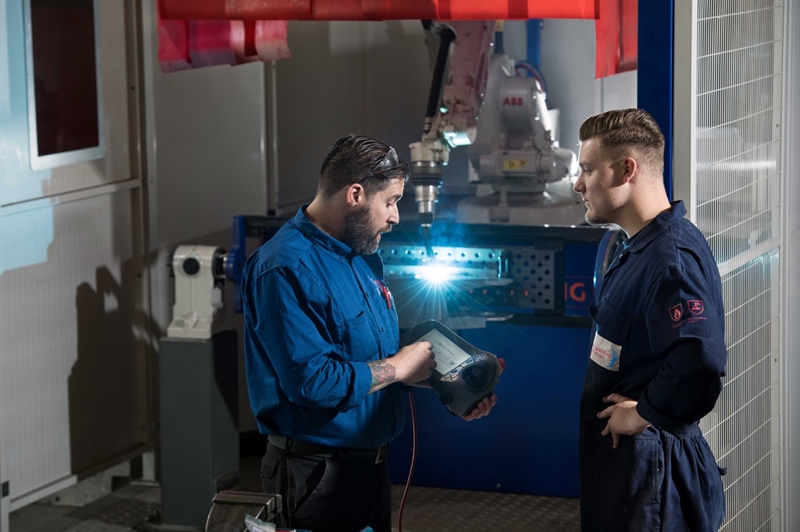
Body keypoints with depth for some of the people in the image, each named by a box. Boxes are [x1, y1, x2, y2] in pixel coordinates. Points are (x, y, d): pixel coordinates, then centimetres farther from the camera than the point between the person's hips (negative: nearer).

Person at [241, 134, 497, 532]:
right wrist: (398, 368, -17)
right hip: (316, 474, -9)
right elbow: (312, 380, -29)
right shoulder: (287, 270, -21)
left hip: (370, 464, 9)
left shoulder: (364, 257, 10)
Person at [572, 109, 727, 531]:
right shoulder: (636, 249, 11)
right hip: (619, 457, 10)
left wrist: (643, 414, -23)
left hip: (648, 461, -10)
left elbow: (699, 369, -37)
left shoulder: (672, 258, -23)